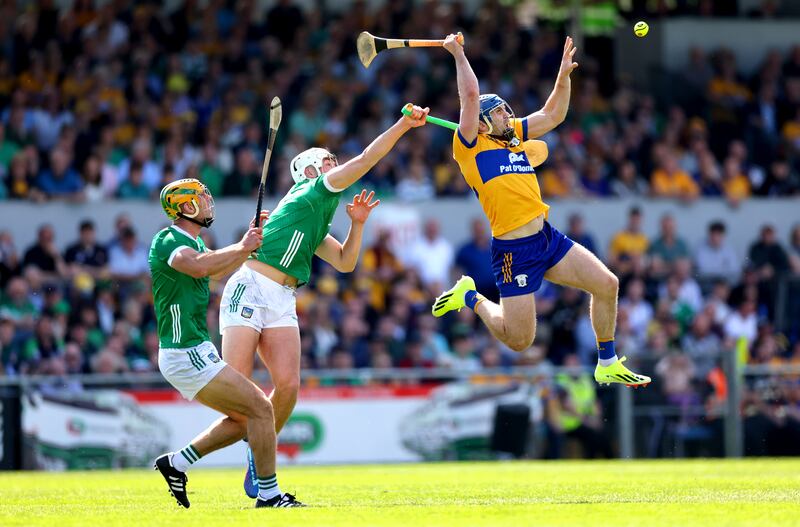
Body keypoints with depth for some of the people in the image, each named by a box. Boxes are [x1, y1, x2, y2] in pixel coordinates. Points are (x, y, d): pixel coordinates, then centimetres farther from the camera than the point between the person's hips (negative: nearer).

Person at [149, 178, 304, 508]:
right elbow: (198, 267, -35)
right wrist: (242, 246, -24)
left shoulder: (192, 242, 16)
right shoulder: (167, 241, -15)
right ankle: (269, 494, -7)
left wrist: (254, 238, 20)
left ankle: (176, 463, 17)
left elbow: (219, 270, 32)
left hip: (196, 352, 11)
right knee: (260, 408, -10)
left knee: (243, 418, 17)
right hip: (187, 354, -11)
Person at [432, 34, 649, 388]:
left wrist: (564, 75, 9)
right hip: (513, 250, -8)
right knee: (518, 341, -5)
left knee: (607, 285, 2)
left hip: (548, 238, 8)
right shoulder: (470, 145, -4)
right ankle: (470, 298, 23)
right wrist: (458, 54, -9)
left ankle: (608, 366, 17)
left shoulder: (513, 136, 17)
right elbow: (471, 96, -14)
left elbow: (553, 115, 20)